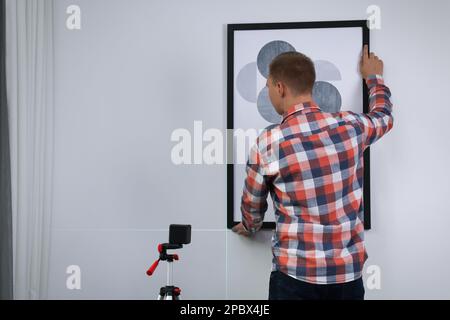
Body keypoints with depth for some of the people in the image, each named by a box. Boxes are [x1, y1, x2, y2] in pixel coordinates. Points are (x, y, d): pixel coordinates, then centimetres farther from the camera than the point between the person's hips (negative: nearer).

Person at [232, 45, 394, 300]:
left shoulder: (268, 143, -13)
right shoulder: (351, 126, -6)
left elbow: (252, 204, 3)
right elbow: (384, 115, 20)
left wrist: (249, 228, 26)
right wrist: (374, 77, 38)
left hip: (296, 274, -4)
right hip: (349, 271, 4)